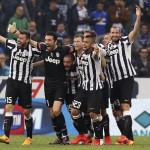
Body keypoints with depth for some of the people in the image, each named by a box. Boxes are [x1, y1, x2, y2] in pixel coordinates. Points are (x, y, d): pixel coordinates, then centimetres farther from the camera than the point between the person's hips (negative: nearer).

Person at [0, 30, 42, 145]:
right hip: (12, 81, 2)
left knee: (26, 112, 7)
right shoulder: (13, 45, 0)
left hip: (25, 83, -2)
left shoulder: (32, 50, -8)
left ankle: (29, 138, 21)